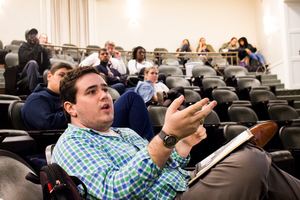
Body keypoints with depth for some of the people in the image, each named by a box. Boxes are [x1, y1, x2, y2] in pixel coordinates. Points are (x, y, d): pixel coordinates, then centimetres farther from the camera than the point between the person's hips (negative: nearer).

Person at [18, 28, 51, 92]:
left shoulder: (42, 49, 12)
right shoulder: (23, 48, -2)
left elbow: (48, 65, 8)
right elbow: (29, 58, -24)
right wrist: (37, 44, -18)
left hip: (39, 73, 4)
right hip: (25, 74, -4)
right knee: (32, 63, -37)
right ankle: (33, 90, -39)